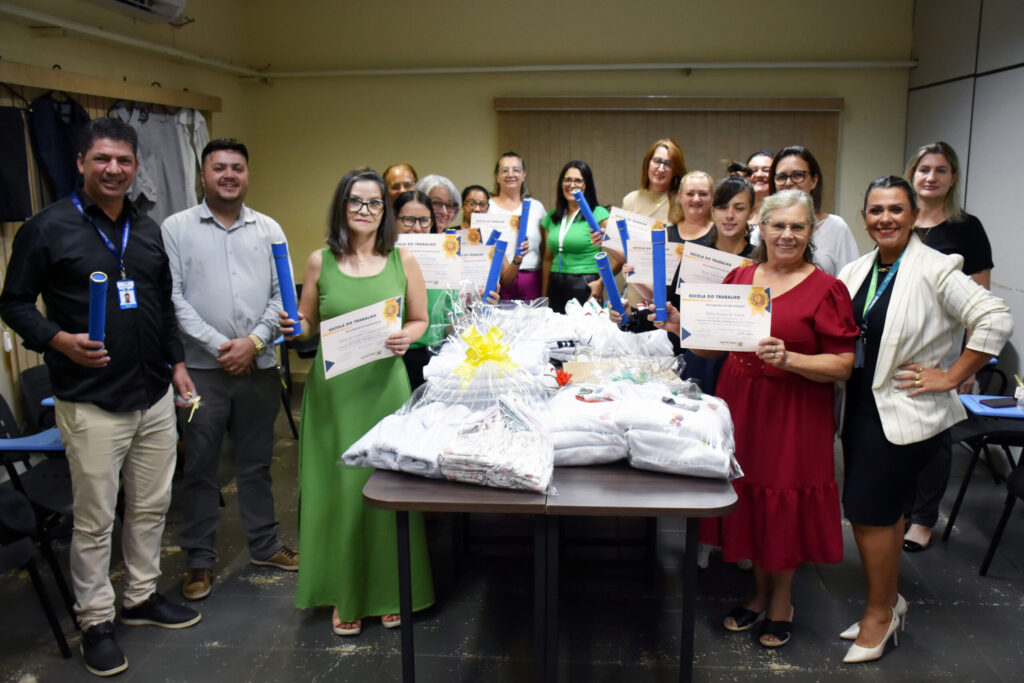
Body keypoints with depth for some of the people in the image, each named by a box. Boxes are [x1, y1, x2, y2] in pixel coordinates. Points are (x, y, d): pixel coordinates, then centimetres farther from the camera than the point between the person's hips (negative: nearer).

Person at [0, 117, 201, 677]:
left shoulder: (148, 231, 12)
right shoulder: (48, 228, -5)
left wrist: (177, 363, 14)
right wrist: (60, 341, -18)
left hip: (155, 397, 6)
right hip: (92, 403, -5)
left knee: (151, 506, 14)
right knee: (94, 519, 3)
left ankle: (141, 597, 33)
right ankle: (95, 621, 21)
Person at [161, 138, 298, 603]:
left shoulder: (268, 229, 7)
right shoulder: (176, 228, 0)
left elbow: (282, 296, 3)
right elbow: (172, 297, -6)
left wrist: (253, 342, -9)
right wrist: (216, 344, -13)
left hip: (259, 365, 2)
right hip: (202, 367, -2)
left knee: (256, 461, 14)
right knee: (200, 466, 7)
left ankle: (264, 544, 29)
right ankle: (200, 558, 21)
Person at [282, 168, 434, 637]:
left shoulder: (402, 261, 4)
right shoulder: (320, 262, 4)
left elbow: (420, 320, 10)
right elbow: (308, 324, 12)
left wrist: (405, 338, -10)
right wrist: (292, 328, -9)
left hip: (384, 384, 0)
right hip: (333, 389, 0)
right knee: (338, 487, 4)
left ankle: (389, 590, 25)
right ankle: (345, 595, 23)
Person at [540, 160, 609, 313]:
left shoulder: (599, 214, -3)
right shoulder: (552, 216, 14)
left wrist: (601, 283, -20)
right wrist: (544, 295, 16)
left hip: (585, 288, -5)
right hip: (556, 288, 5)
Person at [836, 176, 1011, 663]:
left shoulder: (934, 270, -12)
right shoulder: (856, 271, 8)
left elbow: (996, 319, -19)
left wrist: (951, 376, -16)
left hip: (905, 412, -7)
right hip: (862, 408, 7)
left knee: (870, 509, -3)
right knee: (880, 508, 16)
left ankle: (879, 613, 18)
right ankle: (889, 601, 34)